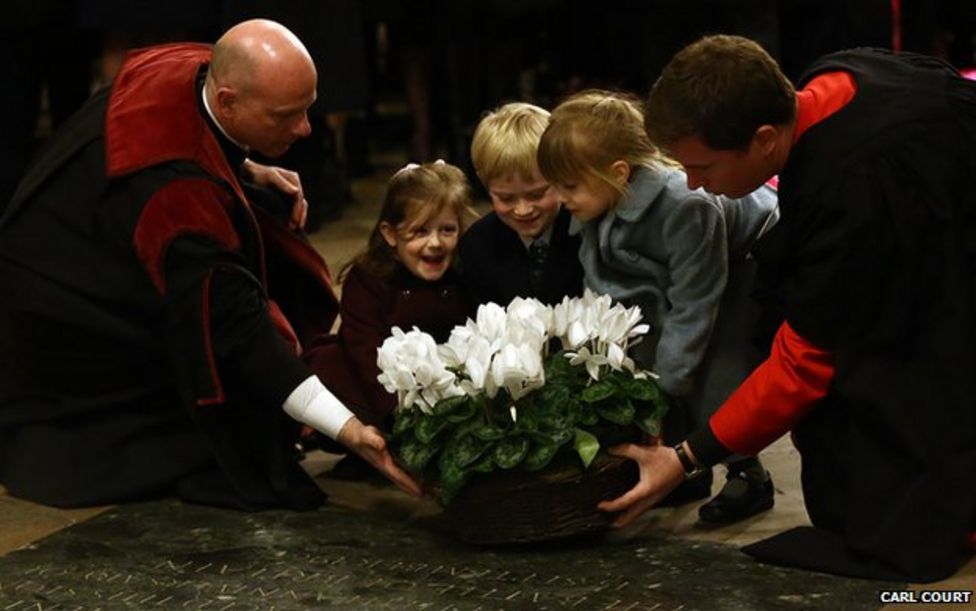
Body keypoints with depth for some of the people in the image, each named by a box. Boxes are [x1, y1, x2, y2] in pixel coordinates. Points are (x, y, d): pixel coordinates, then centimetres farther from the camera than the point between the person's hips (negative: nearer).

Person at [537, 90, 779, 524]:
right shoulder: (596, 212, -17)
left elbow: (692, 307, -33)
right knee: (646, 357, -2)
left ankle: (749, 476, -4)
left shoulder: (686, 205, -40)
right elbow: (606, 292, -8)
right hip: (673, 271, 8)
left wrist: (665, 386, -29)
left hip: (752, 257, -8)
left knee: (715, 367, -20)